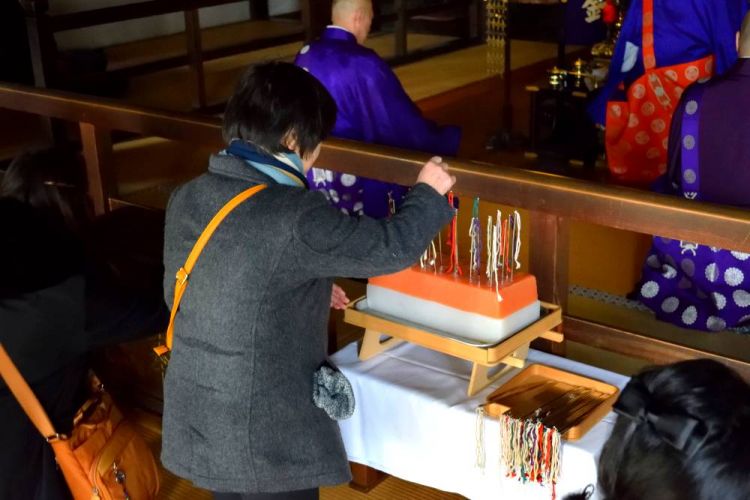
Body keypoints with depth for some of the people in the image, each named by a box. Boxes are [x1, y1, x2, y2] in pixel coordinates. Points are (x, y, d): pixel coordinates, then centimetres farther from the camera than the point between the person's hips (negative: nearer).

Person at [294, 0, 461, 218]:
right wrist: (453, 140, -8)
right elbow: (405, 124, -19)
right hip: (352, 175, -8)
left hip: (309, 170, 8)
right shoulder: (362, 63, -20)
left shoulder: (304, 56, 2)